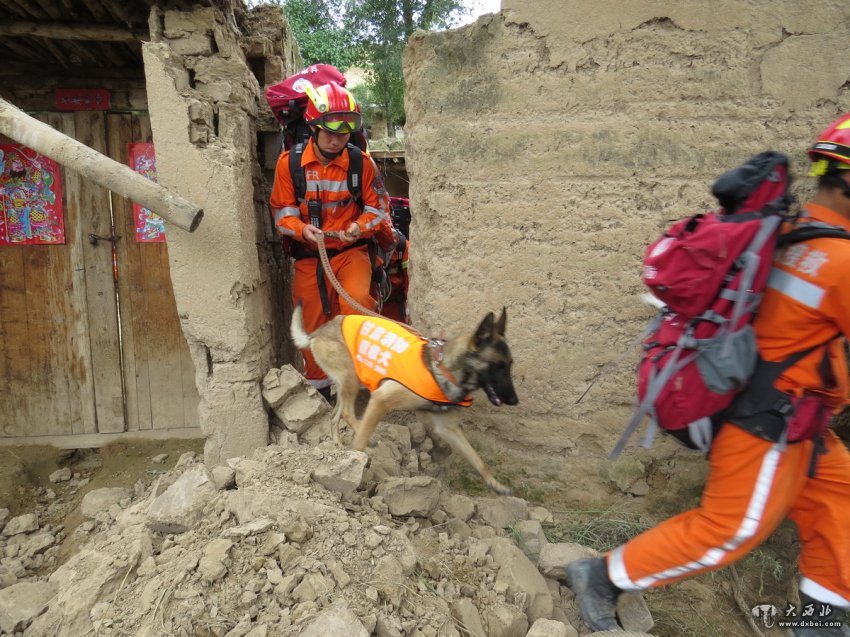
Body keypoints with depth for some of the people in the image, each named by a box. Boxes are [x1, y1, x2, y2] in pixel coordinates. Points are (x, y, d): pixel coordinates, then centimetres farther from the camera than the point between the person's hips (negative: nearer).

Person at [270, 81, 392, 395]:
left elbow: (377, 205, 2)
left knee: (357, 302, -29)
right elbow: (282, 210, -2)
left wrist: (359, 227, -18)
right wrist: (302, 229, -22)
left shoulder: (362, 163, -6)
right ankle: (318, 387, 30)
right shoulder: (289, 163, -6)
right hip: (309, 255, 2)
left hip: (350, 250, -1)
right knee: (313, 323, 8)